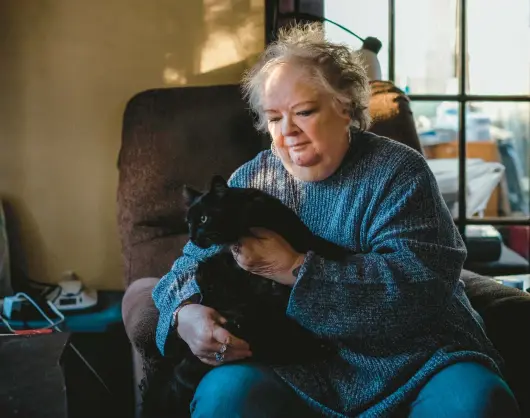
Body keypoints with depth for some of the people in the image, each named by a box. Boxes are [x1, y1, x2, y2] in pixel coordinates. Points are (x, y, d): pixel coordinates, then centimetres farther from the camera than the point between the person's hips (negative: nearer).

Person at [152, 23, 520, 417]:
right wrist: (186, 314, -15)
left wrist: (295, 269, -21)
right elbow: (193, 263, 9)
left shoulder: (396, 170, -3)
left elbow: (420, 280, -17)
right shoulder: (249, 180, 10)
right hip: (294, 368, 2)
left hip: (412, 359, -1)